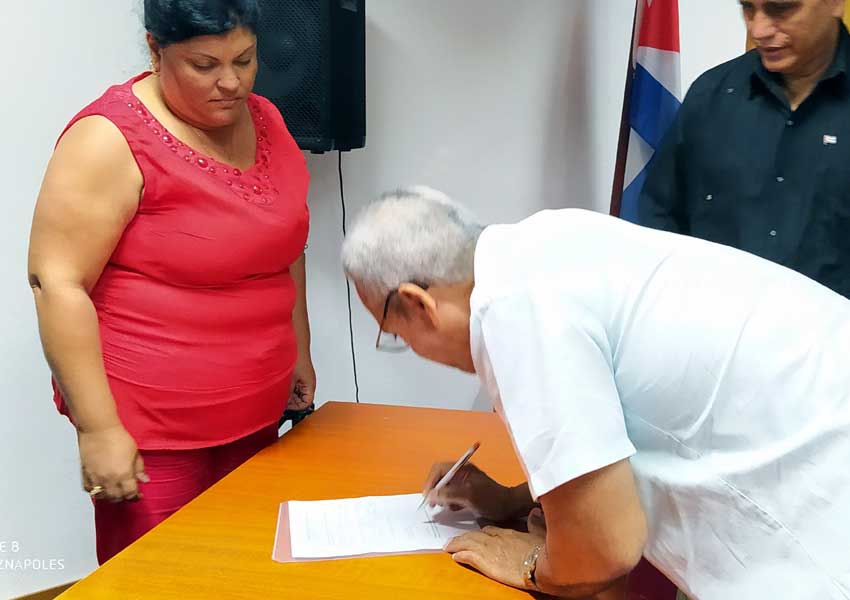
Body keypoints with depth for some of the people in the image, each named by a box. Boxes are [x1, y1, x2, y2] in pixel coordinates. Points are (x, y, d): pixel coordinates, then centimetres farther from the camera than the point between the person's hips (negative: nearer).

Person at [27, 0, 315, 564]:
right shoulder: (110, 140, -15)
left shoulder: (266, 123, 6)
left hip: (257, 413, 6)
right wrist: (98, 428, -19)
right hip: (150, 430, -6)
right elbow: (57, 282, -17)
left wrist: (299, 352, 19)